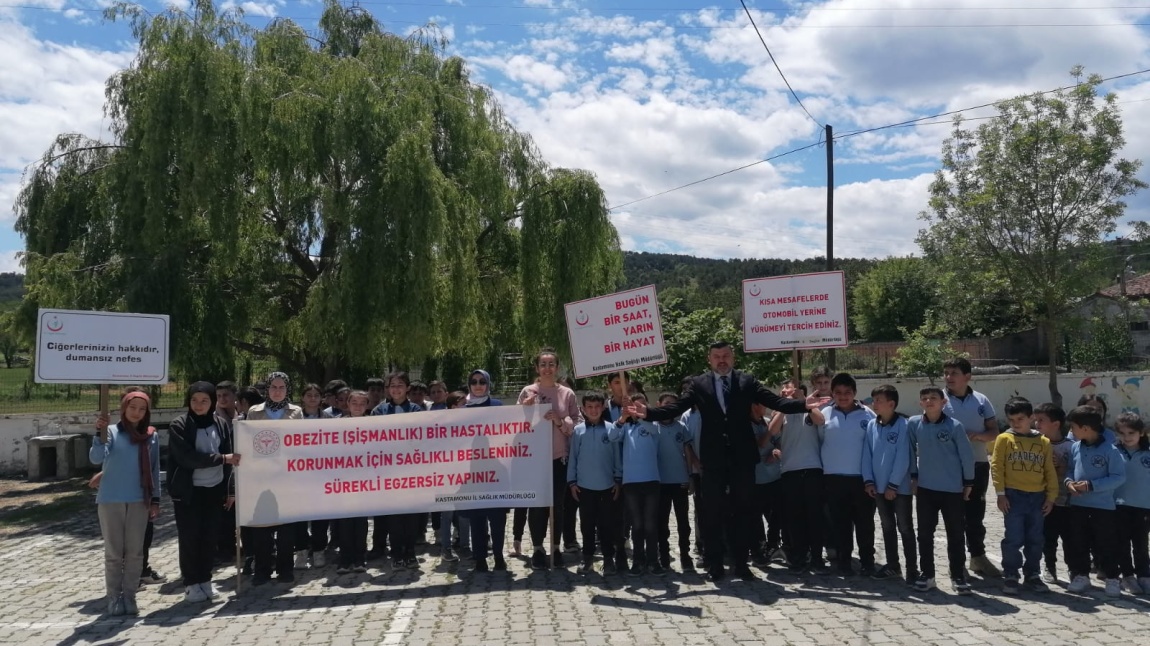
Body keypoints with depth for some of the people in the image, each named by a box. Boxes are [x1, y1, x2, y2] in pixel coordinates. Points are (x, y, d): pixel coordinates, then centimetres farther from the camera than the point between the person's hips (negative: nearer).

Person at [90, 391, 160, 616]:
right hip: (110, 501, -2)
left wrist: (155, 499, 7)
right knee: (113, 552, 5)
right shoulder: (112, 432, -5)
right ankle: (114, 598, 14)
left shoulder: (151, 437, 3)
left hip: (139, 501, 2)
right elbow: (96, 458, -19)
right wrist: (101, 434, -34)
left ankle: (129, 596, 16)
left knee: (135, 552, 6)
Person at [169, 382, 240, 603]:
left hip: (215, 490, 3)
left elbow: (230, 459, 7)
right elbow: (188, 458, -17)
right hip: (188, 491, -3)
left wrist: (230, 490, 4)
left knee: (210, 537, 8)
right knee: (189, 538, 2)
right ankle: (191, 583, 14)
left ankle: (205, 580, 21)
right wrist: (222, 458, -21)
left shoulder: (222, 424, 5)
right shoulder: (179, 426, -6)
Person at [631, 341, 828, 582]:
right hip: (714, 458, 0)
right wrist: (648, 413, -21)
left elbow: (776, 402, -4)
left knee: (743, 510, 8)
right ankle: (715, 564, 14)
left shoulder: (747, 381, 4)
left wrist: (804, 405, -19)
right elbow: (675, 408, -6)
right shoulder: (699, 384, 3)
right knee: (712, 512, 5)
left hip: (742, 457, 1)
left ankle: (741, 563, 19)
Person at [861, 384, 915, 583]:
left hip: (900, 487, -5)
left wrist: (893, 484, -15)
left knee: (905, 528, 4)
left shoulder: (903, 425, -14)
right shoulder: (871, 425, 2)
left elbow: (903, 458, -16)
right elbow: (867, 454, 5)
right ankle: (892, 565, 28)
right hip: (879, 487, 6)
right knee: (887, 527, 16)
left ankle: (912, 569, 14)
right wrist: (868, 480, -1)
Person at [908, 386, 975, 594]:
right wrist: (913, 476, 9)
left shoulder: (954, 426, -11)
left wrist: (968, 482, 1)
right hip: (925, 488, 2)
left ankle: (958, 576, 18)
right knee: (924, 534, 8)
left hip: (952, 489, -2)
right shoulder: (914, 424, -4)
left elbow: (966, 455, -4)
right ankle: (926, 574, 19)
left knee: (956, 535, 7)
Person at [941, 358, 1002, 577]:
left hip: (978, 464, 2)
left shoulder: (981, 400, 3)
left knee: (976, 513, 11)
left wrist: (977, 436, -14)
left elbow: (994, 432, 5)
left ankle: (978, 556, 23)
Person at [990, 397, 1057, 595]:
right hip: (1014, 496, -3)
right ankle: (1010, 576, 9)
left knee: (1035, 540, 10)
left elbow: (1050, 471, 9)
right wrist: (1001, 493, -8)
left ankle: (1032, 574, 23)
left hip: (1037, 497, 3)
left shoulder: (1043, 442, 7)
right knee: (1013, 539, -2)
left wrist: (1051, 496, 5)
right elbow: (996, 467, -4)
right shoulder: (1004, 439, -2)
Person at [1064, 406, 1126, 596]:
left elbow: (1119, 477, -13)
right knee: (1078, 544, 11)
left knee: (1105, 545, 5)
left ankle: (1112, 579, 21)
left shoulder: (1110, 450, -13)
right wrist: (1069, 481, -7)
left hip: (1103, 507, -5)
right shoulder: (1075, 448, 3)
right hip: (1077, 505, 5)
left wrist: (1091, 485, -19)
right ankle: (1081, 575, 23)